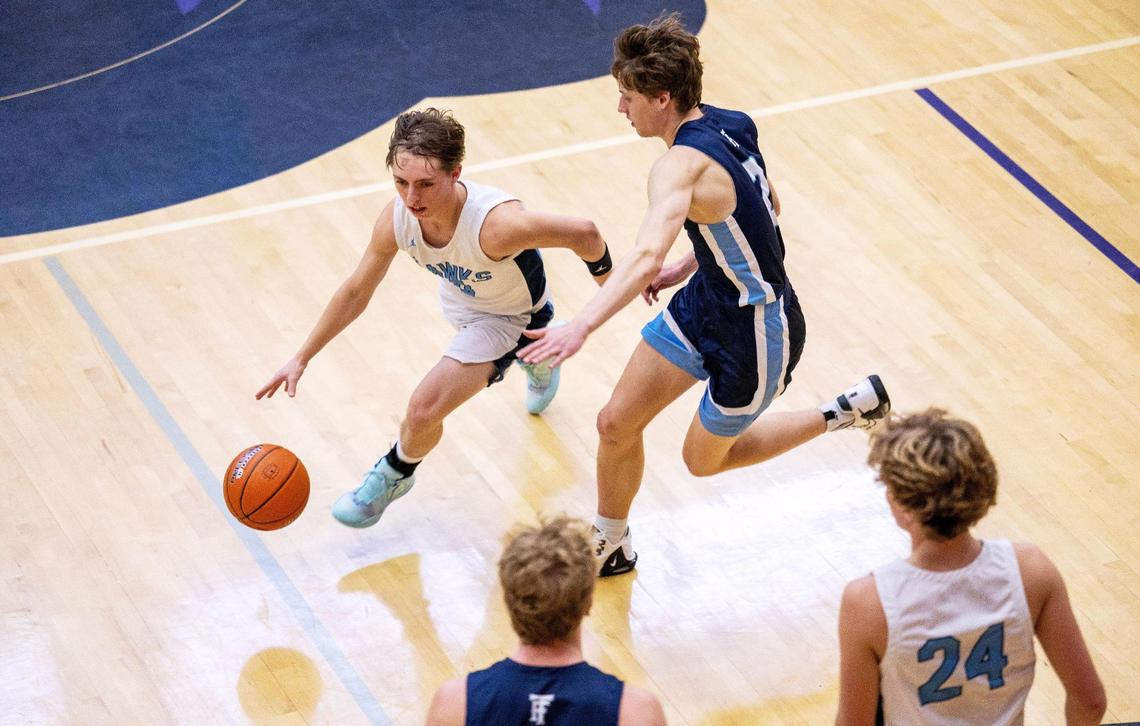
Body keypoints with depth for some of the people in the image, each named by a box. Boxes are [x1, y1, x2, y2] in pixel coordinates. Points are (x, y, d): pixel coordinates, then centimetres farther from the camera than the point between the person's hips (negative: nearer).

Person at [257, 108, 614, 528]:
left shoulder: (495, 224, -46)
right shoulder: (397, 218, -28)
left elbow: (583, 232, -32)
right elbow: (356, 292, -12)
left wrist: (605, 280, -11)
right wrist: (302, 358, -11)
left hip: (512, 315, -6)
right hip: (461, 300, 6)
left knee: (424, 409, -16)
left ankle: (394, 475, 17)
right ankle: (538, 359, 73)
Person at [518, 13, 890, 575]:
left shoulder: (682, 165, -33)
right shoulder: (727, 124, -5)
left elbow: (646, 256, -50)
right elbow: (762, 208, 12)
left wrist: (581, 327, -61)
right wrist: (687, 269, 11)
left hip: (756, 334, -8)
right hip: (705, 300, 8)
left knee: (704, 460, 16)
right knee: (616, 425, 9)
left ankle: (844, 412, 27)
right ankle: (611, 546, 32)